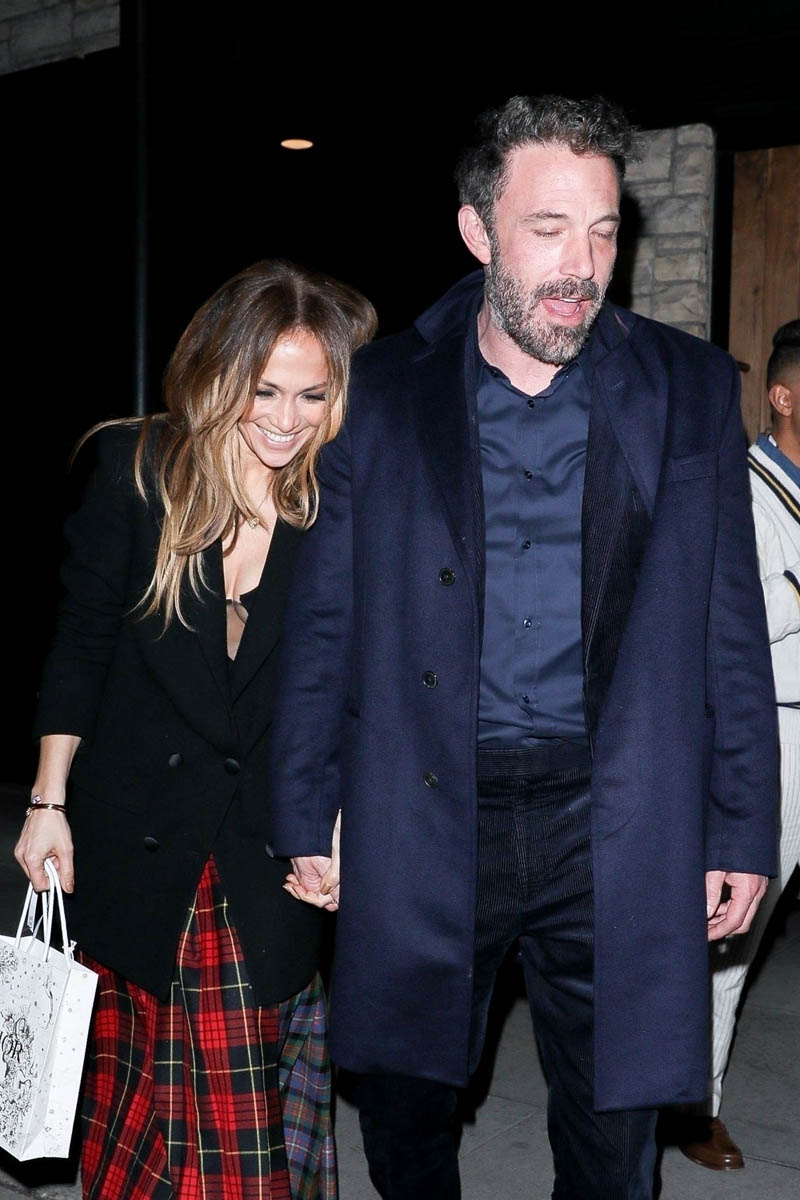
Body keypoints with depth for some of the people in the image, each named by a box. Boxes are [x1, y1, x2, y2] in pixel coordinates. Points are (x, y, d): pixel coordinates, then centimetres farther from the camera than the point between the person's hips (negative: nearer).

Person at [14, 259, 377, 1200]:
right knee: (132, 1083, 13)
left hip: (276, 849, 0)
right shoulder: (137, 472, -5)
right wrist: (49, 800, 1)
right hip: (135, 843, 1)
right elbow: (80, 646, 2)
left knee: (254, 1109, 2)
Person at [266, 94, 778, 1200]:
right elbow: (323, 626, 4)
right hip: (420, 823, 0)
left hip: (614, 826, 0)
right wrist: (305, 820, 2)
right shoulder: (380, 393, 1)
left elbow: (733, 631, 4)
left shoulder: (691, 390, 2)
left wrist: (744, 830, 2)